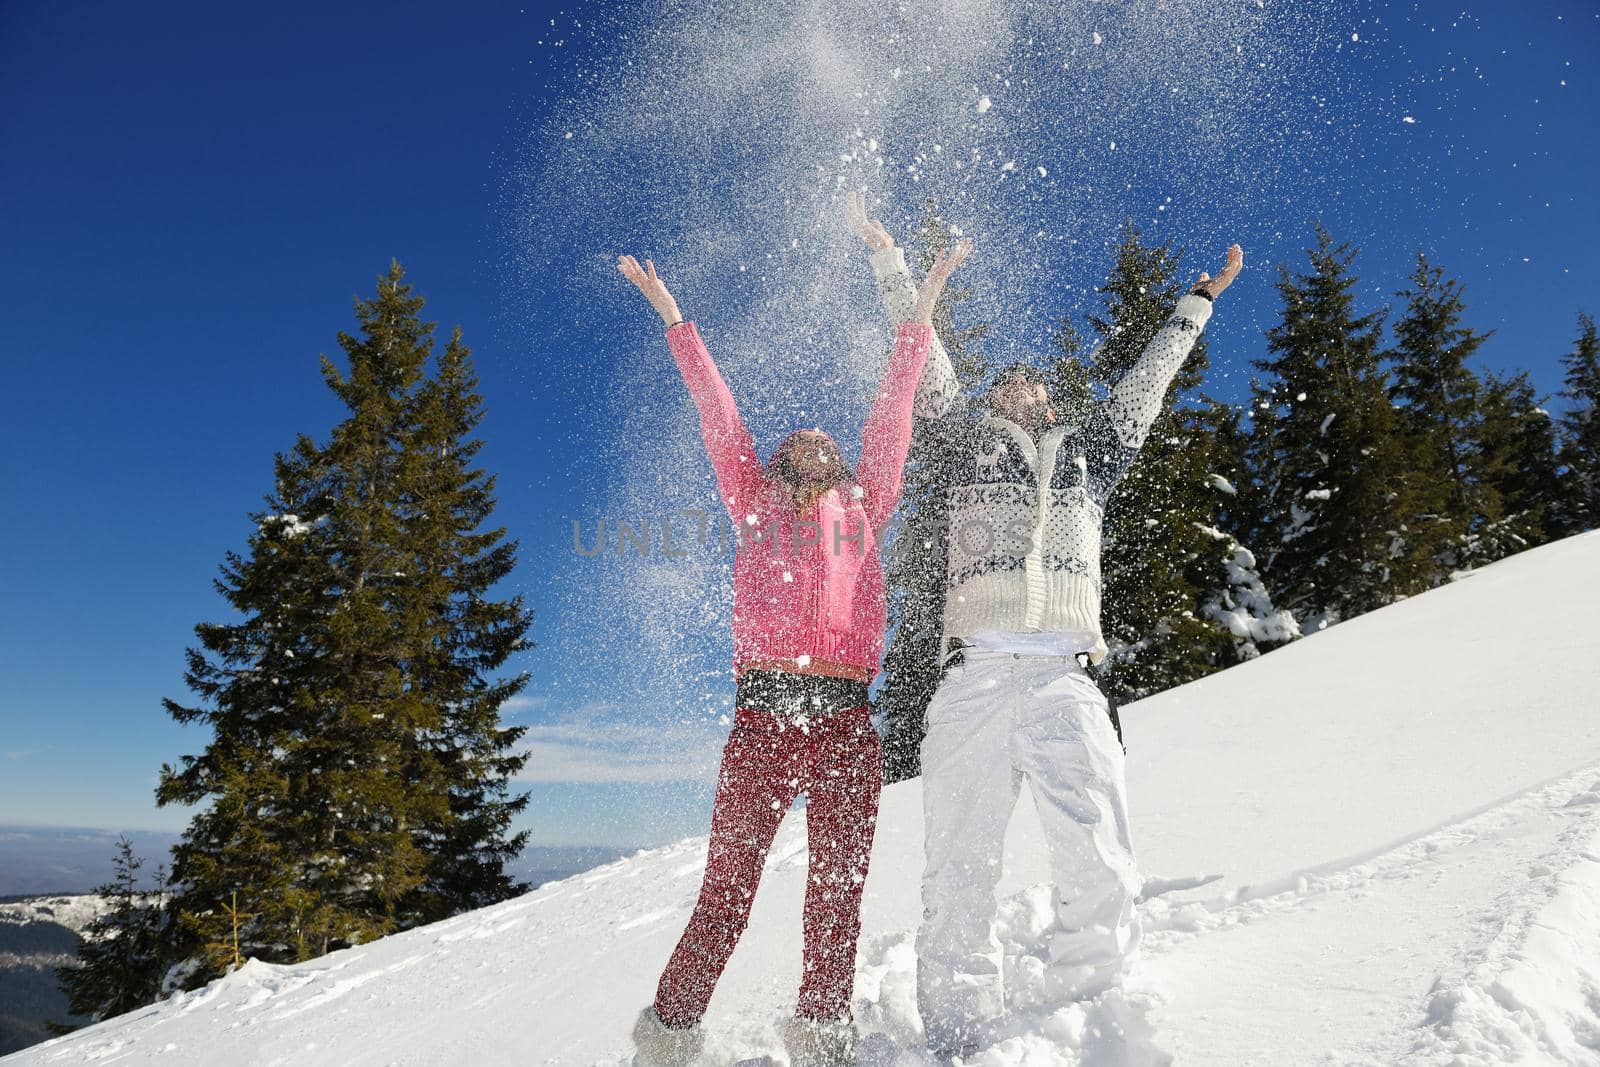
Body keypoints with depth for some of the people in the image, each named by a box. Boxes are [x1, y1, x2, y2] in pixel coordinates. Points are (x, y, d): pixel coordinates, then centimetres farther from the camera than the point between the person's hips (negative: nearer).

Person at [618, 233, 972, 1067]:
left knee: (837, 896, 6)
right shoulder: (754, 502, 17)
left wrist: (921, 309, 19)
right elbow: (717, 416, 16)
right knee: (726, 892, 0)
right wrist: (673, 318, 17)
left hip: (845, 722, 2)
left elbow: (891, 414, 18)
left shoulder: (863, 506, 19)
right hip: (762, 715, -1)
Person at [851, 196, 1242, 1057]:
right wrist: (884, 254, 24)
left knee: (1101, 872, -8)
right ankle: (958, 1042, 10)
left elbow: (1146, 382, 34)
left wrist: (1197, 302, 42)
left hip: (1064, 680, 2)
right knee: (958, 878, -3)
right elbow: (922, 354, 22)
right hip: (974, 675, -1)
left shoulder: (1088, 451, 28)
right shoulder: (964, 438, 22)